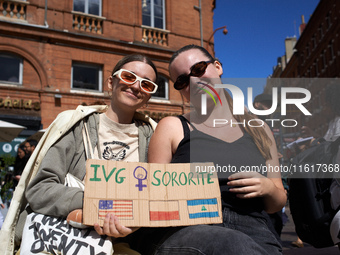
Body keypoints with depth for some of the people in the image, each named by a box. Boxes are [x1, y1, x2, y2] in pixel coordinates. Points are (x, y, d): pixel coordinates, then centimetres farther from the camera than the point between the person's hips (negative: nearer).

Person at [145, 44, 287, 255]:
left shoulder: (258, 130, 15)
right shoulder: (172, 127, 8)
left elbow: (276, 205, 19)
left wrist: (268, 188, -3)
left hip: (252, 231, 3)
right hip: (187, 231, -2)